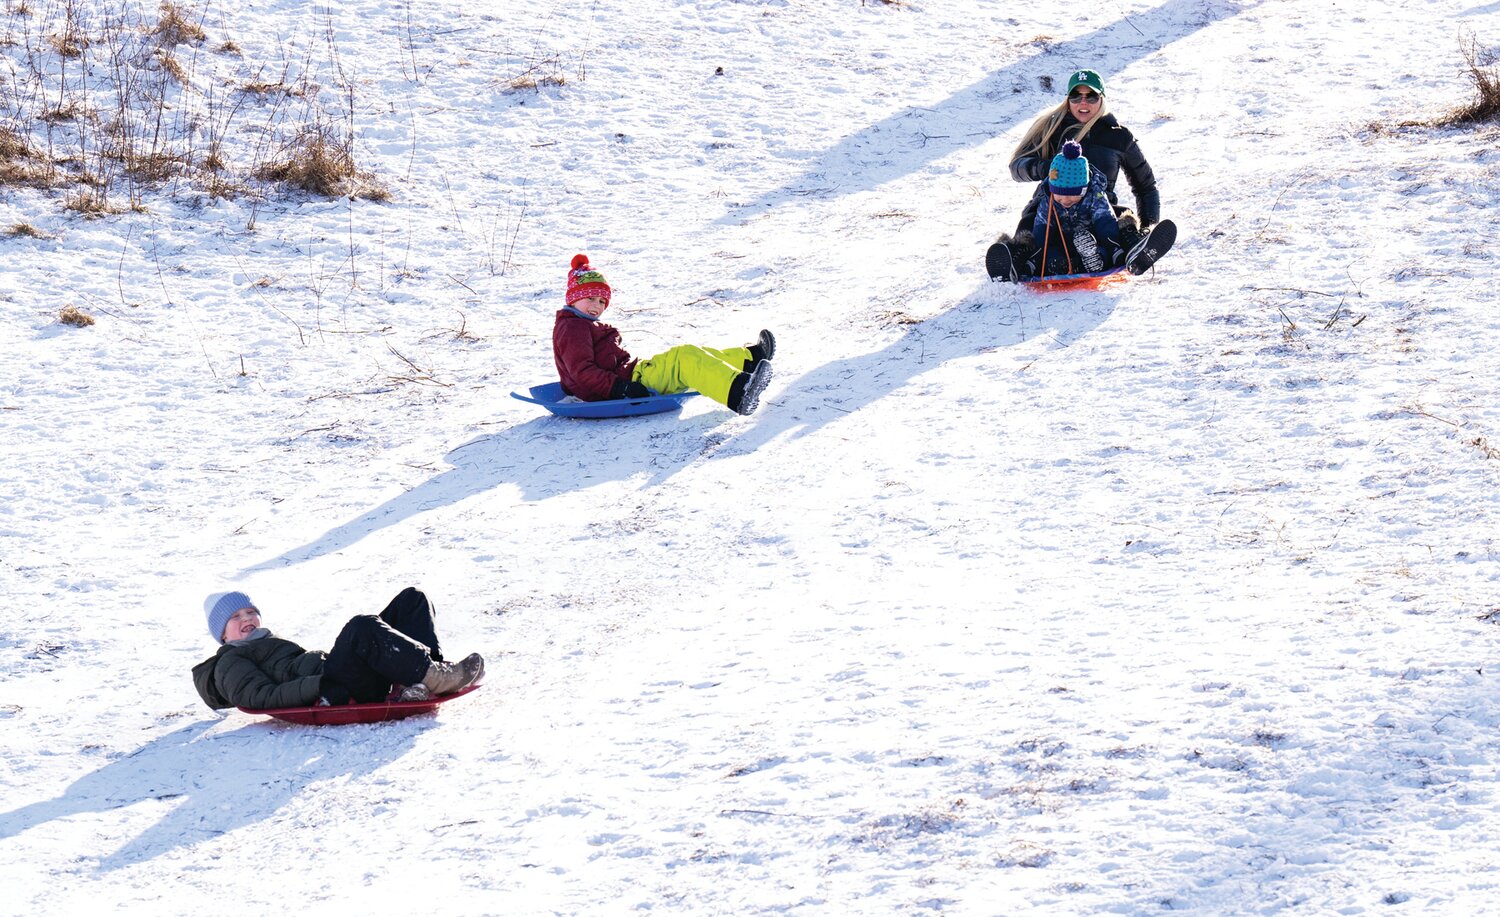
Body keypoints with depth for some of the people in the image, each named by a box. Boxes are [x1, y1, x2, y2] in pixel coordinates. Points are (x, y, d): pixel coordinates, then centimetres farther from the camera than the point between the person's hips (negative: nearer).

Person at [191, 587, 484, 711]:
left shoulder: (273, 643, 39)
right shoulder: (230, 664, 13)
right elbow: (262, 698, -6)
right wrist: (320, 685, -20)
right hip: (327, 694, -9)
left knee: (412, 599, -1)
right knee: (362, 627, -35)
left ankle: (420, 685, -25)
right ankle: (434, 676, -35)